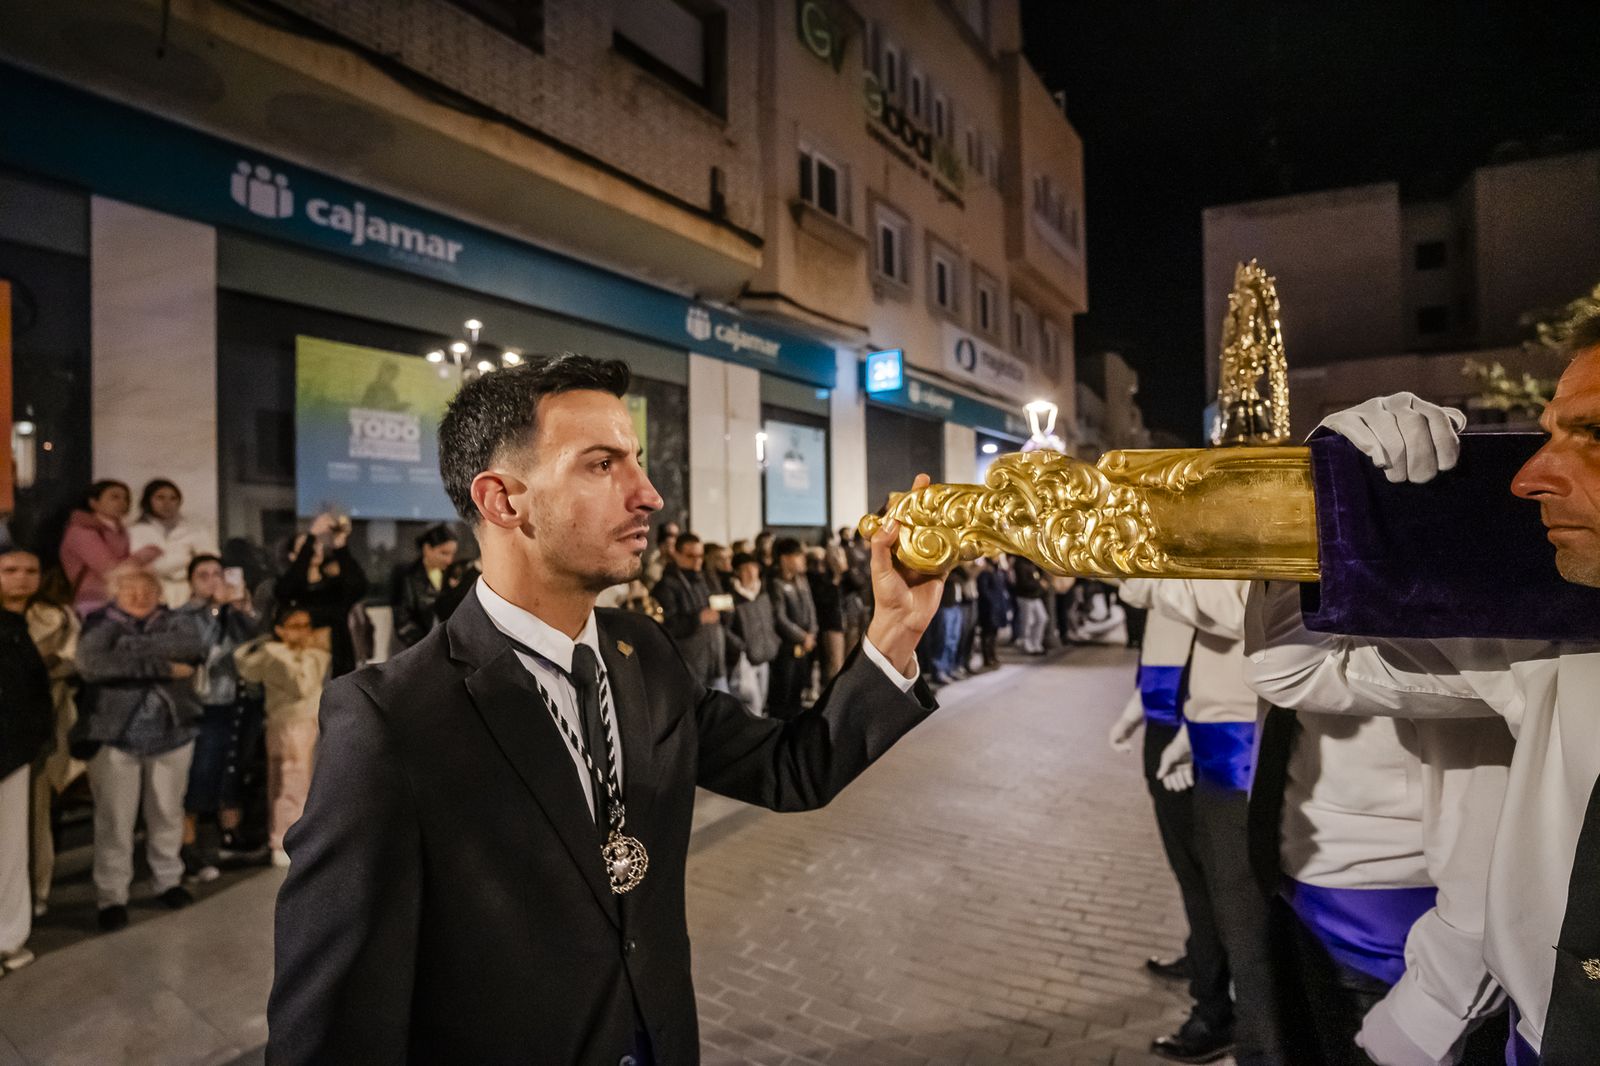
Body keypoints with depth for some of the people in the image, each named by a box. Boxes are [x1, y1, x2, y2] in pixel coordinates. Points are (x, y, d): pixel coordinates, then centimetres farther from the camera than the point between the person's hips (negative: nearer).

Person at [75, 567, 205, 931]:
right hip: (114, 737, -2)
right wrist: (160, 666, -23)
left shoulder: (174, 622, 4)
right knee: (114, 820, 2)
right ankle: (111, 896, 15)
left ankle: (168, 880, 30)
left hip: (171, 735, 2)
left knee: (167, 813, 14)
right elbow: (90, 664, -22)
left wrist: (130, 647, -22)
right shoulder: (99, 624, -2)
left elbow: (193, 646, -18)